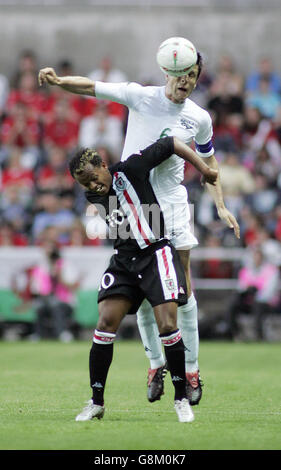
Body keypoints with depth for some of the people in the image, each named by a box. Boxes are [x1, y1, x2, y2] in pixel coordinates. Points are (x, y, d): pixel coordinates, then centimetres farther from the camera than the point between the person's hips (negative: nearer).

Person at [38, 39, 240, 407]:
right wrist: (58, 81, -27)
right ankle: (155, 363, 16)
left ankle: (191, 370, 6)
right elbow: (90, 88, -8)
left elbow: (208, 160, 17)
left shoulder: (200, 119, 3)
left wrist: (221, 207, 12)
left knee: (182, 290, -4)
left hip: (172, 204, 1)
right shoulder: (140, 96, -4)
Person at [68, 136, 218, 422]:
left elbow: (170, 144, -6)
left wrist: (204, 169, -3)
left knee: (167, 327, -14)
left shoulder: (129, 170, -12)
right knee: (106, 324, -8)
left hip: (156, 253, -5)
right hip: (124, 259, 5)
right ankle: (96, 403, 2)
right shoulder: (94, 197, 6)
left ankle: (181, 398, 3)